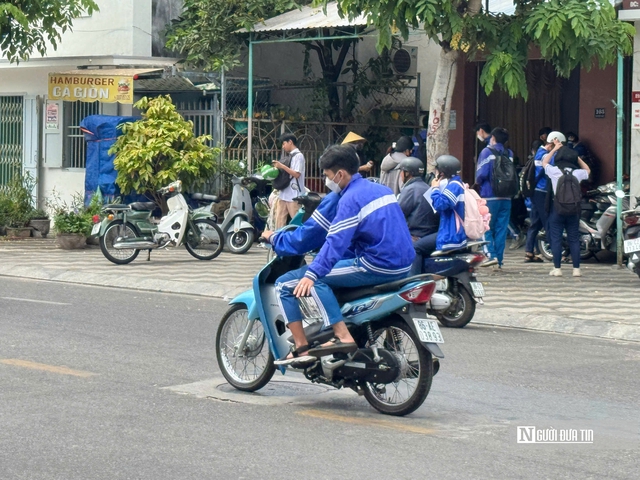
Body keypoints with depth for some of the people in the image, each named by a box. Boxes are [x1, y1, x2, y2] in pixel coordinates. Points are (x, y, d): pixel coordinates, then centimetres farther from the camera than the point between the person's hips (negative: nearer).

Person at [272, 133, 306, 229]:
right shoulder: (288, 156, 17)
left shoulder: (298, 156, -8)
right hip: (283, 194, 9)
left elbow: (297, 174, -16)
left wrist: (282, 166, -16)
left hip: (294, 196, -9)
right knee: (279, 221, 7)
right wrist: (278, 167, 5)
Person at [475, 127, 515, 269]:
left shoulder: (487, 152, -6)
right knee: (502, 229, 6)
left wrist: (478, 182, 6)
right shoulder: (510, 154, 9)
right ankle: (499, 259, 5)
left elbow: (482, 173, -12)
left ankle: (491, 255, -14)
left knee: (486, 228, 1)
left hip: (489, 196, -4)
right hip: (506, 197, 4)